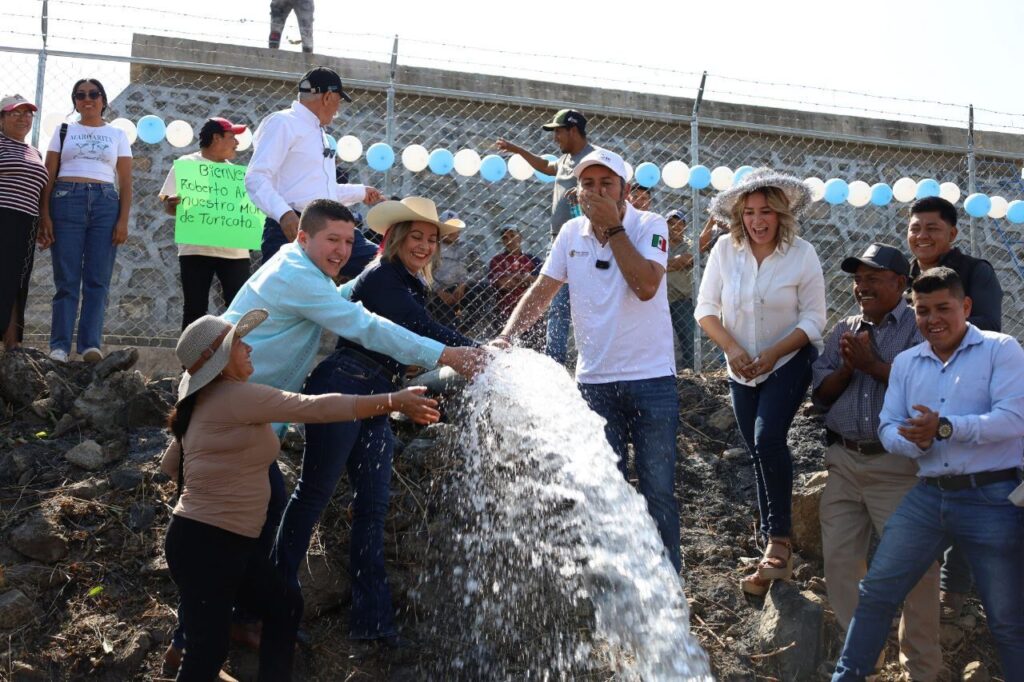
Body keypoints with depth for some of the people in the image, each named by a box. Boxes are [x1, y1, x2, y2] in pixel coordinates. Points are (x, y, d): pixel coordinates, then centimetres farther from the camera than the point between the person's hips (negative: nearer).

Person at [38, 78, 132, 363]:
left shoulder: (117, 135, 15)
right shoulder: (63, 131, 15)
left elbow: (125, 182, 9)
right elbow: (49, 175, 9)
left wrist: (123, 220, -2)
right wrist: (44, 214, -3)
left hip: (105, 204, 0)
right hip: (66, 201, 0)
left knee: (97, 280, -6)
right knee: (66, 279, -5)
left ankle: (91, 345, -9)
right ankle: (59, 346, -7)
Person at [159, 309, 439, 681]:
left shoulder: (210, 401, 12)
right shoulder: (235, 395, -19)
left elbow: (170, 464, 21)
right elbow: (317, 407, -22)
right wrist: (394, 401, -20)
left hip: (226, 540, 10)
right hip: (205, 543, -10)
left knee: (284, 605, 16)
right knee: (206, 651, -4)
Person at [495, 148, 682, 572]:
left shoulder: (649, 227, -7)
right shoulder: (571, 233, 6)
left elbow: (646, 286, -23)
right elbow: (541, 291, 7)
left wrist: (613, 227, -18)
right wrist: (505, 337, -6)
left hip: (651, 378, -3)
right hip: (594, 379, 4)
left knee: (658, 488, 1)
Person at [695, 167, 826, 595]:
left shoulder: (802, 255, -12)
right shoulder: (725, 251, -7)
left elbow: (813, 318, -11)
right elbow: (706, 309, -3)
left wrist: (773, 353, -22)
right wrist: (732, 349, -16)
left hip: (790, 362, -4)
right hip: (742, 369, 4)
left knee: (768, 438, -24)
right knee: (758, 452, 10)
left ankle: (780, 539, -9)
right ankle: (775, 552, 23)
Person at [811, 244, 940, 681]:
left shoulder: (921, 330, -3)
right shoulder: (844, 332, 15)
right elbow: (821, 394, 10)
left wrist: (873, 364, -15)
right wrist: (848, 366, -7)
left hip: (898, 465, -6)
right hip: (844, 461, 6)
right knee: (840, 561, 8)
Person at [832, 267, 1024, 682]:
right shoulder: (906, 363, 12)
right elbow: (888, 427, 8)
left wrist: (945, 428, -24)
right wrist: (914, 441, -15)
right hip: (926, 496, 5)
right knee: (876, 592, 6)